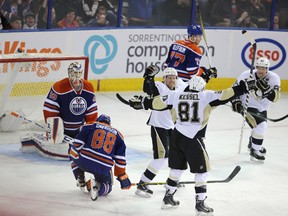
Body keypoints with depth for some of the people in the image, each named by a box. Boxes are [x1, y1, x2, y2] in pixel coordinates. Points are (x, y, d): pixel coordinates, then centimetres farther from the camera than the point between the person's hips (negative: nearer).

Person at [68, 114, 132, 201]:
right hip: (103, 169, 1)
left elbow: (77, 145, 5)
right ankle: (98, 186, -10)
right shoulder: (117, 135, 20)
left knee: (73, 152, 31)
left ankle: (81, 180, 21)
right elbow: (120, 160, 16)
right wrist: (123, 177, 23)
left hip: (84, 161, -1)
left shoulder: (90, 126, 13)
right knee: (107, 186, 26)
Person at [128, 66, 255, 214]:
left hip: (177, 136, 5)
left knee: (177, 167, 21)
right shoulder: (206, 96, -6)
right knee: (201, 169, 6)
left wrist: (142, 103, 17)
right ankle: (200, 203, 4)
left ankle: (168, 197, 29)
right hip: (192, 139, -5)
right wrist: (243, 87, -8)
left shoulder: (176, 95, 3)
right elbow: (224, 96, -12)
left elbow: (157, 103, 4)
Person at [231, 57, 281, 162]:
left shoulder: (274, 78, -18)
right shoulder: (246, 75, -22)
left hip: (262, 108, 6)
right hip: (248, 105, -6)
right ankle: (254, 151, -10)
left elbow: (275, 97, -27)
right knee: (261, 126, -24)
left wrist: (267, 89, -43)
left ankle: (252, 143, 59)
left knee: (261, 126, 29)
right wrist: (235, 101, -17)